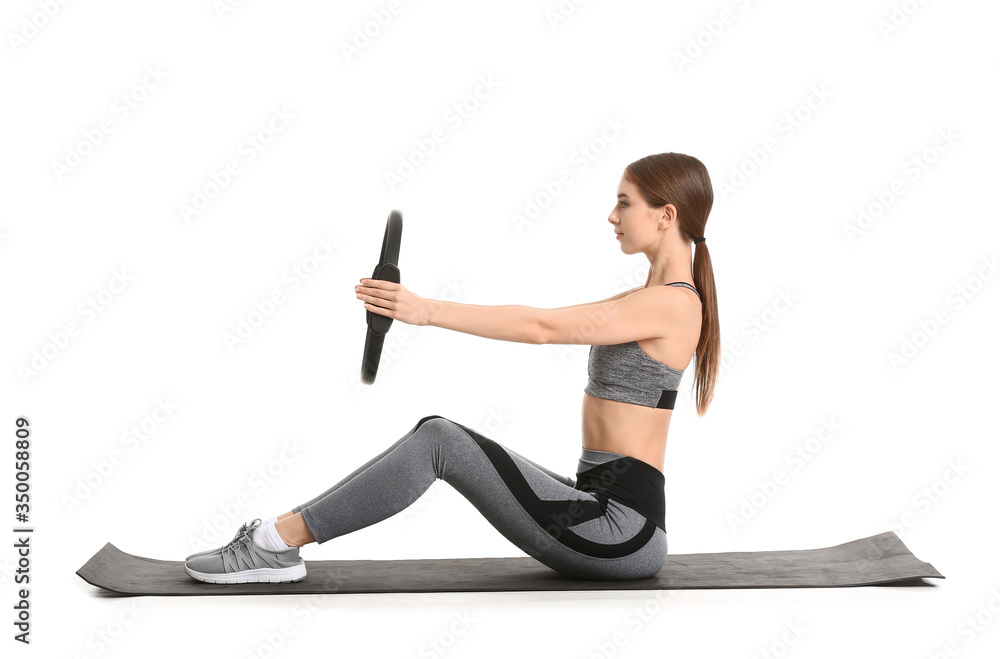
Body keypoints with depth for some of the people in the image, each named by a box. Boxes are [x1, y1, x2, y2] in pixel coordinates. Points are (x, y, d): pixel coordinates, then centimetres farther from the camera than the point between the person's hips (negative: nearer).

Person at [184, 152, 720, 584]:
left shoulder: (673, 302, -13)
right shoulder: (646, 302, 18)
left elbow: (542, 328, -19)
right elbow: (544, 322, 15)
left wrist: (428, 311, -21)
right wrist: (425, 308, 6)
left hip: (621, 527, -9)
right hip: (601, 501, 9)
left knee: (439, 439, -15)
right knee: (438, 434, -2)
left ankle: (280, 540, -10)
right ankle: (279, 537, -2)